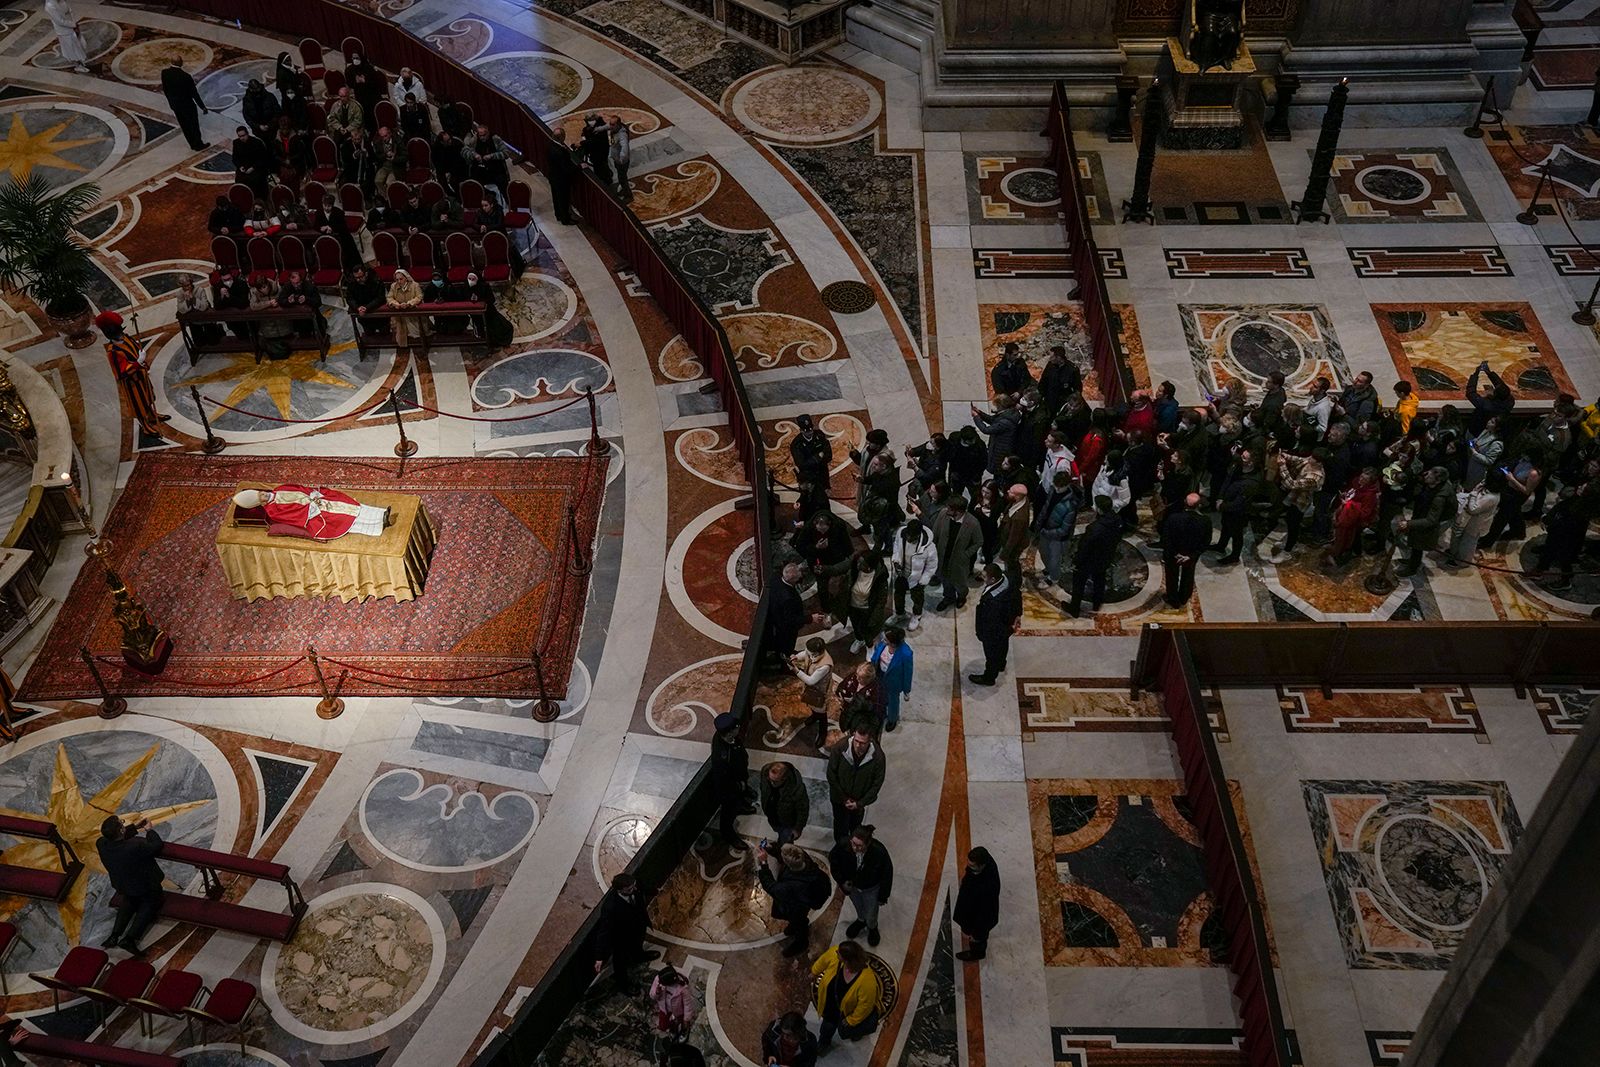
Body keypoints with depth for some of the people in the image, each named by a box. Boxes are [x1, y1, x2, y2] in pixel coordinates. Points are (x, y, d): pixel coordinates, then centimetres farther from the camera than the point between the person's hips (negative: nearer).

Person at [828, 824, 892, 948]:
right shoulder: (843, 845, -36)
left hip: (871, 888, -2)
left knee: (871, 914, 22)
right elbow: (833, 859, -11)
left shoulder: (879, 852, -41)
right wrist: (842, 880, -11)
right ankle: (861, 921, 65)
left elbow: (887, 875, -21)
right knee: (858, 908, 31)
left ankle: (872, 928, 57)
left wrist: (883, 897, -10)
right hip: (852, 885, 2)